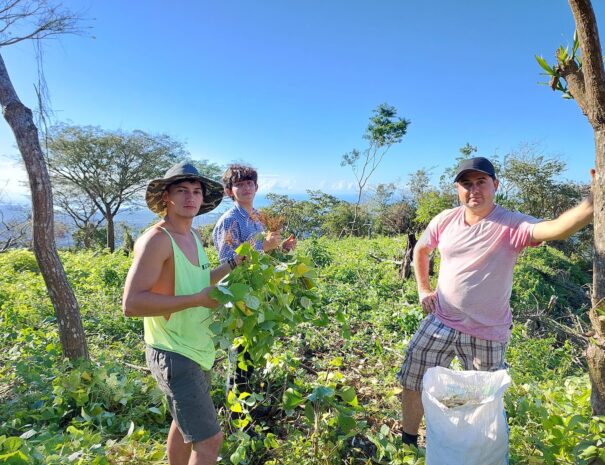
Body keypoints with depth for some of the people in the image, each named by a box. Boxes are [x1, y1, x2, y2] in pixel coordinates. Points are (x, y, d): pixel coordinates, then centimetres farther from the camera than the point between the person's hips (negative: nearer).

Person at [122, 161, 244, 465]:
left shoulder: (192, 236, 6)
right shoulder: (156, 240, -21)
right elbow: (131, 304, -27)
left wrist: (232, 264, 8)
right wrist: (198, 299, -26)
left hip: (196, 350, 9)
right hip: (174, 356, -9)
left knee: (183, 423, 25)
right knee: (210, 439, -2)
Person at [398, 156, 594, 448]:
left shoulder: (512, 225, -17)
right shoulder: (445, 220, -4)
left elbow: (556, 228, -38)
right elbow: (420, 250, 13)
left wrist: (593, 202, -55)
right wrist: (423, 289, 6)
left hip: (487, 333, -3)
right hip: (439, 322, 4)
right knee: (412, 382, 12)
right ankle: (407, 442, 36)